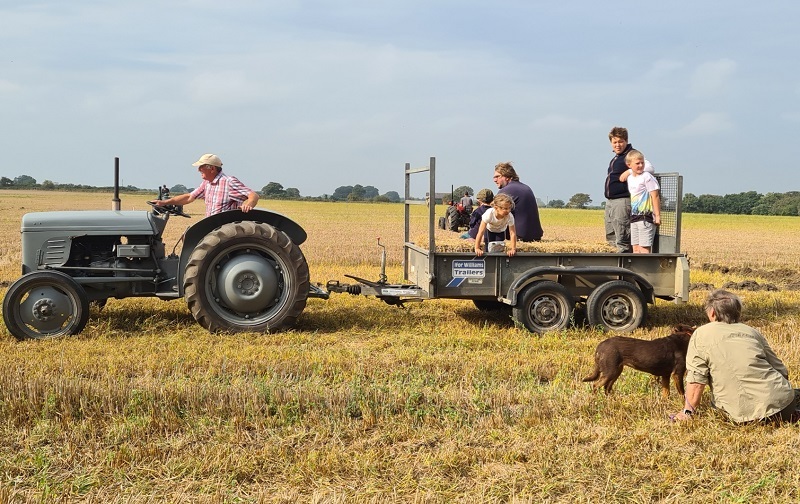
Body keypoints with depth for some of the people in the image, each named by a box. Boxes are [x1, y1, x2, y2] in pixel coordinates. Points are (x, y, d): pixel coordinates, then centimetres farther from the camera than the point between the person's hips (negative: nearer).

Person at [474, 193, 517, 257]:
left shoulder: (510, 216, -38)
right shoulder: (489, 214, -42)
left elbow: (513, 234, -32)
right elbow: (481, 232, -38)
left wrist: (513, 249, -39)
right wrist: (477, 248, -37)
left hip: (500, 231, 2)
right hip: (489, 229, -1)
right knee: (488, 249, -13)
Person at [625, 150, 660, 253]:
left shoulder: (647, 177, -9)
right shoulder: (630, 178, 12)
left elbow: (655, 196, -12)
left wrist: (657, 215, -15)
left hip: (645, 217, -8)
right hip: (634, 217, 8)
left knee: (644, 248, -10)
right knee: (635, 248, 8)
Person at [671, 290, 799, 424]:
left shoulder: (701, 334, 1)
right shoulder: (752, 332, 14)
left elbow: (696, 379, -7)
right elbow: (782, 371, 17)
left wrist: (688, 411, 2)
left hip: (748, 413, -3)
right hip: (780, 400, 3)